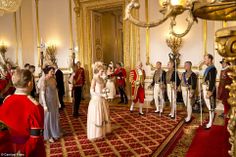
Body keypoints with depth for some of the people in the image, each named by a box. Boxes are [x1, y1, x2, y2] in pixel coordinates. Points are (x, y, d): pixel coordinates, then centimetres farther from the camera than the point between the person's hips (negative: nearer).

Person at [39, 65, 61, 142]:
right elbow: (42, 93, -18)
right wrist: (44, 105, -19)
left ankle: (54, 134, 34)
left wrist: (58, 101, 10)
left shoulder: (53, 79, 1)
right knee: (48, 118, 8)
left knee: (55, 117, 16)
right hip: (47, 102, -6)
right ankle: (48, 136, 25)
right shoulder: (44, 80, -18)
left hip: (54, 102, 6)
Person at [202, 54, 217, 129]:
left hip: (209, 90, -9)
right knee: (209, 106, 17)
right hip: (205, 89, 9)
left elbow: (212, 82, -20)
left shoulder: (212, 69, -16)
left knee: (210, 107, 0)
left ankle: (210, 123, 9)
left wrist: (210, 92, -22)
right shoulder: (208, 68, 13)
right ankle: (210, 119, 29)